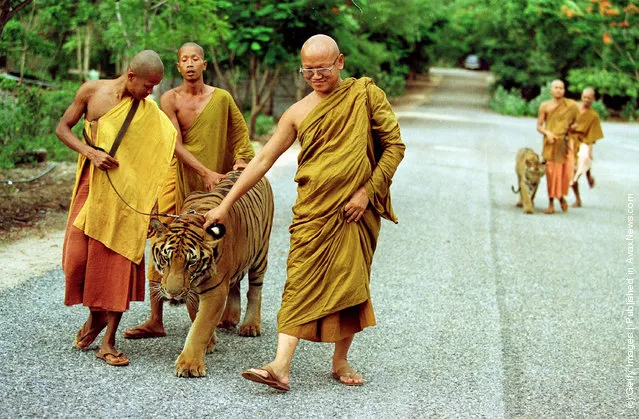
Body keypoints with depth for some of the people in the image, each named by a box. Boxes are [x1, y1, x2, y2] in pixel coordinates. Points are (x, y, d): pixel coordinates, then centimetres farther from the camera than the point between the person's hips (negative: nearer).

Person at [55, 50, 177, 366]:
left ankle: (108, 341, 3)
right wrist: (90, 152, -11)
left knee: (120, 260, -4)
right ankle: (95, 315, 25)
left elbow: (174, 145, -2)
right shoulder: (92, 91, 1)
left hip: (126, 191, 0)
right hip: (91, 182, 0)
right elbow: (63, 128, 5)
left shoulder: (150, 112, 1)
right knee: (78, 255, -4)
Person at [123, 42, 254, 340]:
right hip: (178, 176, -1)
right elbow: (177, 145, -10)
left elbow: (240, 133, 14)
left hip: (214, 181, 1)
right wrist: (206, 172, -18)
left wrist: (241, 161, -1)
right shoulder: (170, 99, -3)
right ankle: (155, 320, -2)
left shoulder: (221, 98, 1)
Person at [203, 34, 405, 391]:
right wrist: (226, 204, 4)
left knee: (352, 283, 4)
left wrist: (368, 191, -9)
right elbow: (263, 160, 8)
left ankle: (341, 361, 18)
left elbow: (394, 144, 0)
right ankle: (281, 367, -16)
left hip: (356, 209, -1)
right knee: (301, 283, -7)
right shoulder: (298, 113, 7)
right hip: (313, 210, 1)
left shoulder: (366, 94, 2)